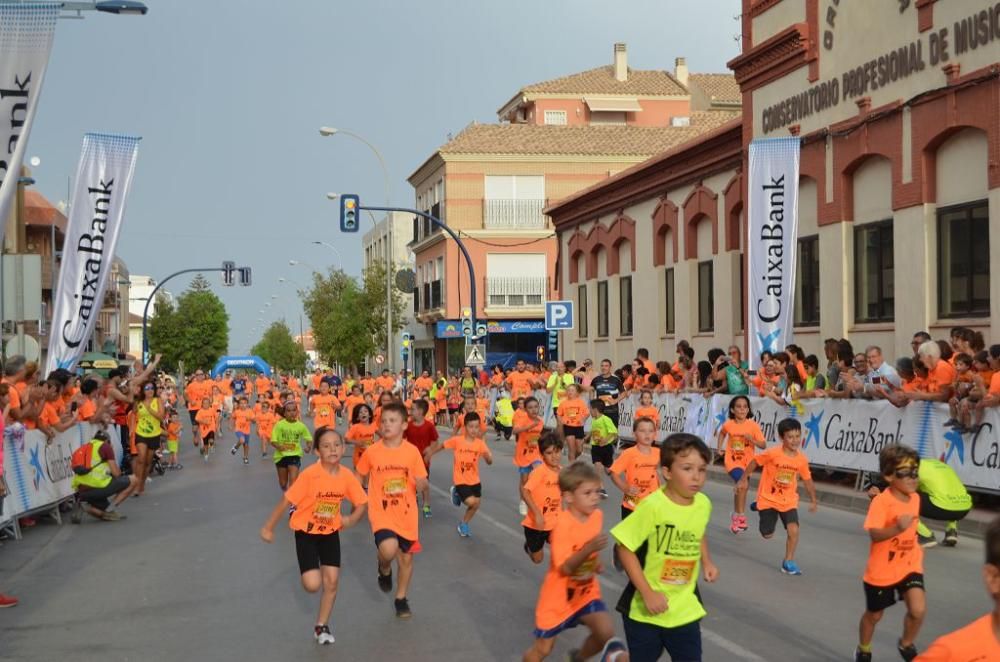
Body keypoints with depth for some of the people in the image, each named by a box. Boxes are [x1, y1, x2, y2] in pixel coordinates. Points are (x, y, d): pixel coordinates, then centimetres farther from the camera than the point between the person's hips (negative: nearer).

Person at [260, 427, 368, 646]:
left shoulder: (347, 476, -13)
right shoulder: (310, 474, -25)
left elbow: (360, 504, 1)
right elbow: (287, 501, -18)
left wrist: (350, 520, -18)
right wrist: (268, 527, -14)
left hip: (330, 532, 4)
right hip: (306, 531, -4)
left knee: (332, 581, 1)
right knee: (313, 584, -12)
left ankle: (321, 626, 21)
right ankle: (310, 572, 27)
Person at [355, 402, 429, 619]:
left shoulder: (412, 451, -6)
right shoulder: (372, 451, -7)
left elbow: (421, 484, -2)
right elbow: (360, 475, 9)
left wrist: (421, 483, -24)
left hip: (406, 513, 2)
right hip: (381, 512, -2)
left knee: (406, 557, 11)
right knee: (388, 549, -26)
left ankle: (401, 599, 35)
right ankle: (384, 570, 11)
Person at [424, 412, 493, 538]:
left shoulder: (480, 443, -10)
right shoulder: (457, 440, -16)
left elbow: (490, 462, -14)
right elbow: (441, 445, 0)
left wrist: (488, 456, -36)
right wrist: (430, 453, 1)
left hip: (474, 480, 4)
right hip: (460, 480, -4)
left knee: (476, 505, 11)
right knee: (471, 502, -20)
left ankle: (463, 524, 38)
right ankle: (457, 493, 14)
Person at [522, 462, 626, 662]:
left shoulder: (596, 515, -6)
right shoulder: (563, 524, -26)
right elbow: (565, 568, -30)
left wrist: (595, 560, -4)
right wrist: (589, 548, -43)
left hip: (586, 591, 5)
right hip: (559, 594, -5)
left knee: (607, 634, -14)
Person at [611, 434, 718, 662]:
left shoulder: (704, 504, -4)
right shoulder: (653, 506, -23)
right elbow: (624, 548, -19)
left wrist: (706, 561, 3)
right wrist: (647, 593, -21)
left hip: (686, 609, 5)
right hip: (645, 609, -5)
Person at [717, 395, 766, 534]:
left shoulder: (753, 425, -13)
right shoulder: (728, 425, -9)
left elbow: (763, 445, -12)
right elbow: (722, 433, 16)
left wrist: (752, 439, -27)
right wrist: (719, 447, 6)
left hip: (747, 462, 2)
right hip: (732, 460, -2)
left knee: (740, 487, 16)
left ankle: (736, 516, 36)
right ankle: (741, 516, -15)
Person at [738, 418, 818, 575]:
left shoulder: (802, 459, -11)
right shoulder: (772, 453, -23)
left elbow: (807, 480, 4)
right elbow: (755, 461, -7)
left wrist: (813, 500, 8)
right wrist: (744, 479, -1)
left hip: (789, 501, 2)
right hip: (768, 498, -2)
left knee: (793, 530, -20)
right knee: (767, 535, 10)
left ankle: (788, 562, -1)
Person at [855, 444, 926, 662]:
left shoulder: (915, 498, -2)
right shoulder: (881, 502, -23)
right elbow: (874, 534, -34)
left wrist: (916, 547, 10)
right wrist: (897, 528, -46)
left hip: (909, 565, 4)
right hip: (882, 570, -4)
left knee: (918, 609, -16)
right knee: (874, 614, 14)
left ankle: (906, 644, 13)